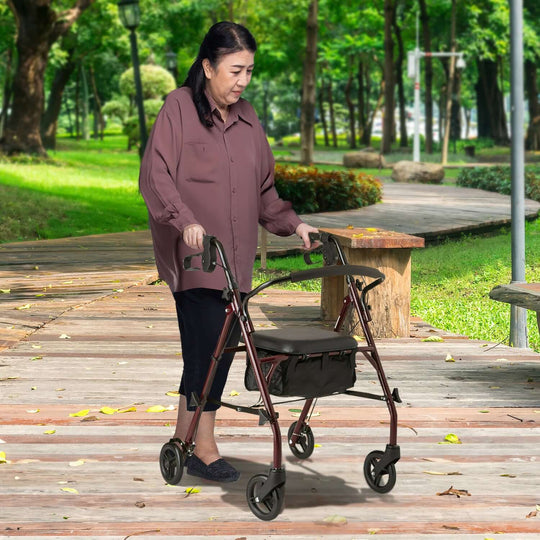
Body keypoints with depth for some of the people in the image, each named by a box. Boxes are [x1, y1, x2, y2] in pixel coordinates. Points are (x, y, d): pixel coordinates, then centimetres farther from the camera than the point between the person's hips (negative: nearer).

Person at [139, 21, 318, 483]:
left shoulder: (247, 118, 15)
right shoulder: (179, 108, -5)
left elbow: (264, 187, 22)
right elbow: (155, 176, -14)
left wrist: (291, 222, 9)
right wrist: (185, 220, -28)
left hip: (234, 255, 7)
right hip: (192, 254, -7)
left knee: (221, 344, 6)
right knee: (208, 342, -11)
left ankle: (184, 439, 19)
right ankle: (204, 447, -3)